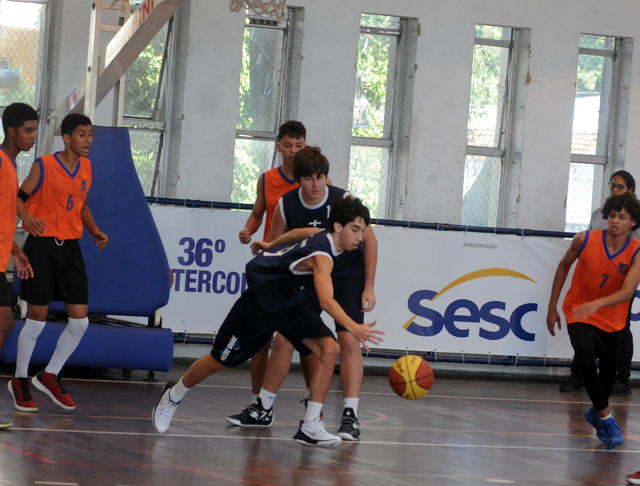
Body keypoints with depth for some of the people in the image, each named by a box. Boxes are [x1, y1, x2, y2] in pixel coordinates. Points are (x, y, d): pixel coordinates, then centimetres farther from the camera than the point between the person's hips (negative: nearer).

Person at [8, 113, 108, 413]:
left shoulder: (86, 168, 10)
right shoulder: (44, 166, -9)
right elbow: (19, 197, -9)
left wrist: (95, 231, 10)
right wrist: (27, 217, -29)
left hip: (70, 247, 6)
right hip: (42, 245, -6)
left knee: (80, 321, 2)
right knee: (36, 320, -2)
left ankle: (49, 376, 18)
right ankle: (20, 382, 15)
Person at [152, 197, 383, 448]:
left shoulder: (325, 238, -8)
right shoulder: (322, 255, -36)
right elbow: (326, 300, -53)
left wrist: (272, 247, 30)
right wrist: (354, 328, -66)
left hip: (291, 302, 8)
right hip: (260, 303, -8)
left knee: (328, 348, -16)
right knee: (219, 361, 9)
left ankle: (310, 426, -13)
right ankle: (173, 396, 38)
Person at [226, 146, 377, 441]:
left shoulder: (344, 201, -20)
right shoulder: (286, 205, -12)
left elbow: (369, 241, -11)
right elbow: (273, 247, 5)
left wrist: (369, 287, -13)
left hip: (347, 275, -3)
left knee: (348, 340, -18)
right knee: (283, 339, 0)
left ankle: (350, 416, -18)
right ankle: (263, 409, 13)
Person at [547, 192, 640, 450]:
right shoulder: (585, 240, -18)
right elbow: (564, 267, 0)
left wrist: (596, 304, -49)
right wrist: (552, 307, 2)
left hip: (612, 319, 2)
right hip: (578, 312, -2)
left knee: (609, 369, 15)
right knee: (586, 363, -22)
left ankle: (596, 413, 44)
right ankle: (607, 420, -11)